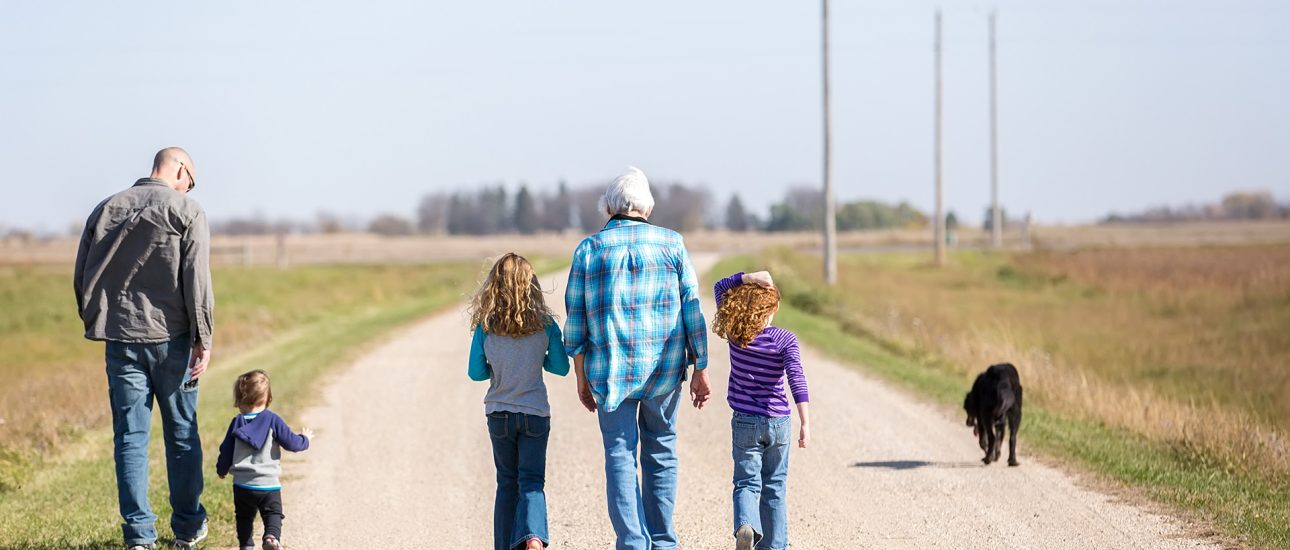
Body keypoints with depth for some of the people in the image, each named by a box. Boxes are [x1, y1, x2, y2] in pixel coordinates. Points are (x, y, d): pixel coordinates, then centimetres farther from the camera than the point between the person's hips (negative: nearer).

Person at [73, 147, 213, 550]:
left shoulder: (106, 210, 9)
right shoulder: (186, 211, -4)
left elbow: (81, 277, 10)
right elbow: (196, 279, -11)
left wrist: (96, 323, 20)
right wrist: (203, 339, -9)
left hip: (121, 339, 3)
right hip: (170, 339, -3)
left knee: (130, 437, 5)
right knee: (182, 434, 9)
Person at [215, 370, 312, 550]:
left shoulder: (237, 423, 1)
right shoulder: (273, 421, -7)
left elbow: (226, 451, 7)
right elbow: (291, 443, -5)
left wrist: (222, 470, 26)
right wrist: (305, 439, 17)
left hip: (242, 484, 2)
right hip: (269, 484, -2)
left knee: (244, 517, 18)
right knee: (273, 514, 0)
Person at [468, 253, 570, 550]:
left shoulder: (485, 327, -8)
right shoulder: (545, 324, -8)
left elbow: (475, 372, -3)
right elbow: (561, 367, -1)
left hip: (499, 414, 1)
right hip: (535, 413, -1)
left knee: (506, 482, 15)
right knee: (532, 481, -1)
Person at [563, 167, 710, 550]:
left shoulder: (589, 249, 2)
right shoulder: (672, 244, 3)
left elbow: (575, 319, 2)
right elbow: (692, 310, 1)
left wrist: (581, 378, 10)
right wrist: (700, 371, 5)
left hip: (611, 371, -1)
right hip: (664, 369, 1)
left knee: (620, 455, 2)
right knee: (660, 453, 14)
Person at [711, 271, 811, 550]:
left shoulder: (734, 333, -4)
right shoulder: (785, 339, -9)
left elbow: (721, 287, 7)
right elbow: (796, 380, -19)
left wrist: (749, 278, -9)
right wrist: (806, 424, -19)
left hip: (745, 422, 0)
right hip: (778, 422, 0)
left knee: (747, 483, 1)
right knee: (775, 487, 12)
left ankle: (745, 525, -28)